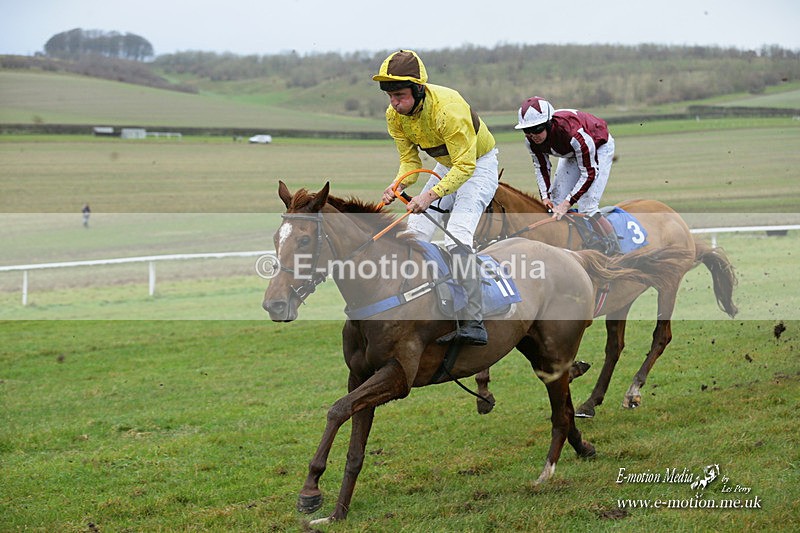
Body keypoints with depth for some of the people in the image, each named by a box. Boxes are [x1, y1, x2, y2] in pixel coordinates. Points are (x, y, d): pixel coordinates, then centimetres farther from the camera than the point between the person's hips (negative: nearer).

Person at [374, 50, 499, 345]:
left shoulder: (448, 109, -35)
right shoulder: (395, 115, -13)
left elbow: (465, 166, -33)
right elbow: (410, 160, -4)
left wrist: (431, 194, -43)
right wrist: (398, 184, -26)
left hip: (479, 165, -8)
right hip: (446, 165, 8)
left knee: (457, 238, -25)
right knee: (414, 235, -1)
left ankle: (473, 323, -31)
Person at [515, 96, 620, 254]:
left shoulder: (573, 133, -43)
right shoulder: (531, 140, -23)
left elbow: (589, 173, -34)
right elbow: (541, 167, -4)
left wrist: (567, 203, -37)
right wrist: (545, 196, -18)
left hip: (599, 148, -7)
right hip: (572, 153, 7)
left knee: (586, 207, -18)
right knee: (556, 202, -3)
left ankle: (614, 252, -4)